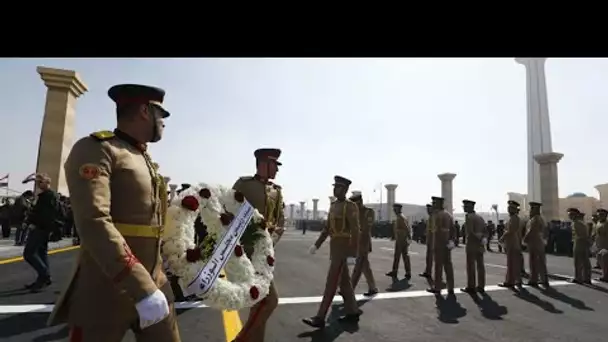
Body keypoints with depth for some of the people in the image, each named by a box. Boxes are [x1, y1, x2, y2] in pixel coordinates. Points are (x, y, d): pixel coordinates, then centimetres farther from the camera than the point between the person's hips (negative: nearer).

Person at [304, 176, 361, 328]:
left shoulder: (351, 206, -12)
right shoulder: (333, 205, 15)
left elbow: (355, 229, -18)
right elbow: (327, 227, 18)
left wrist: (354, 250, -24)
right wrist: (317, 244, 14)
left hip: (342, 246, -9)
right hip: (335, 246, 9)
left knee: (331, 281, -8)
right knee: (344, 281, 13)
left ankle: (320, 318, -4)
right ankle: (352, 312, 24)